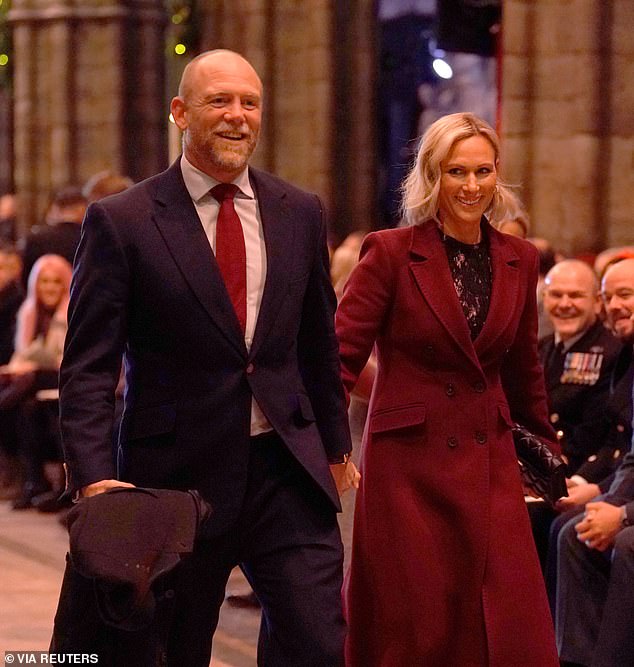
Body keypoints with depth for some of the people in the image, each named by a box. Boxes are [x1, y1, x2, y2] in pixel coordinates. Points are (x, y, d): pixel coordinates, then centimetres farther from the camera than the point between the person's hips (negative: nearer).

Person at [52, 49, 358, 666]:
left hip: (286, 472, 3)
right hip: (178, 474, -3)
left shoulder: (300, 214, 7)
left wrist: (335, 446, 23)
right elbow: (87, 366, -9)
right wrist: (95, 477, -20)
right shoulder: (121, 221, -6)